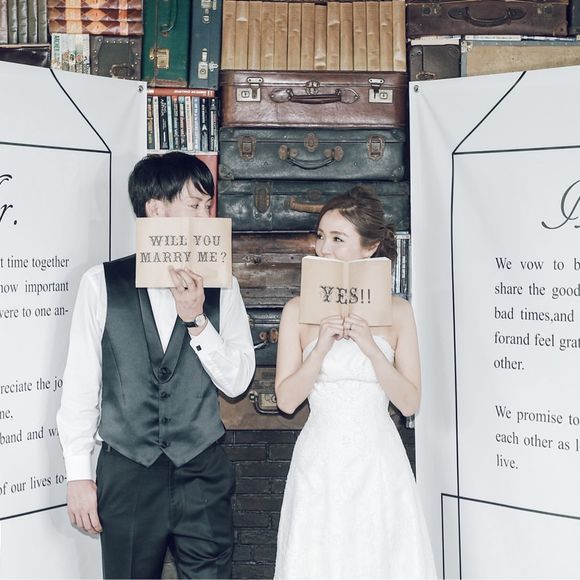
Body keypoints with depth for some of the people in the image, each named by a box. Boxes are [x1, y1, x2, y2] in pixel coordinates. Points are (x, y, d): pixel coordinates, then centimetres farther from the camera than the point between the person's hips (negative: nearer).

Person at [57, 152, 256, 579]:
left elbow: (237, 381, -2)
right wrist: (78, 475, -1)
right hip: (126, 476, -1)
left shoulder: (220, 286, 1)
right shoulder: (102, 283, -3)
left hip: (203, 475, 1)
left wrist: (196, 320, -14)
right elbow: (81, 383, -1)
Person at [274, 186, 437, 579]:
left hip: (378, 461, 1)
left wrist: (370, 347, -16)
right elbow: (287, 400, -5)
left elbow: (410, 402, -4)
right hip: (321, 461, 0)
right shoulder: (299, 310, -2)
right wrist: (323, 346, -17)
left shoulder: (397, 311, -1)